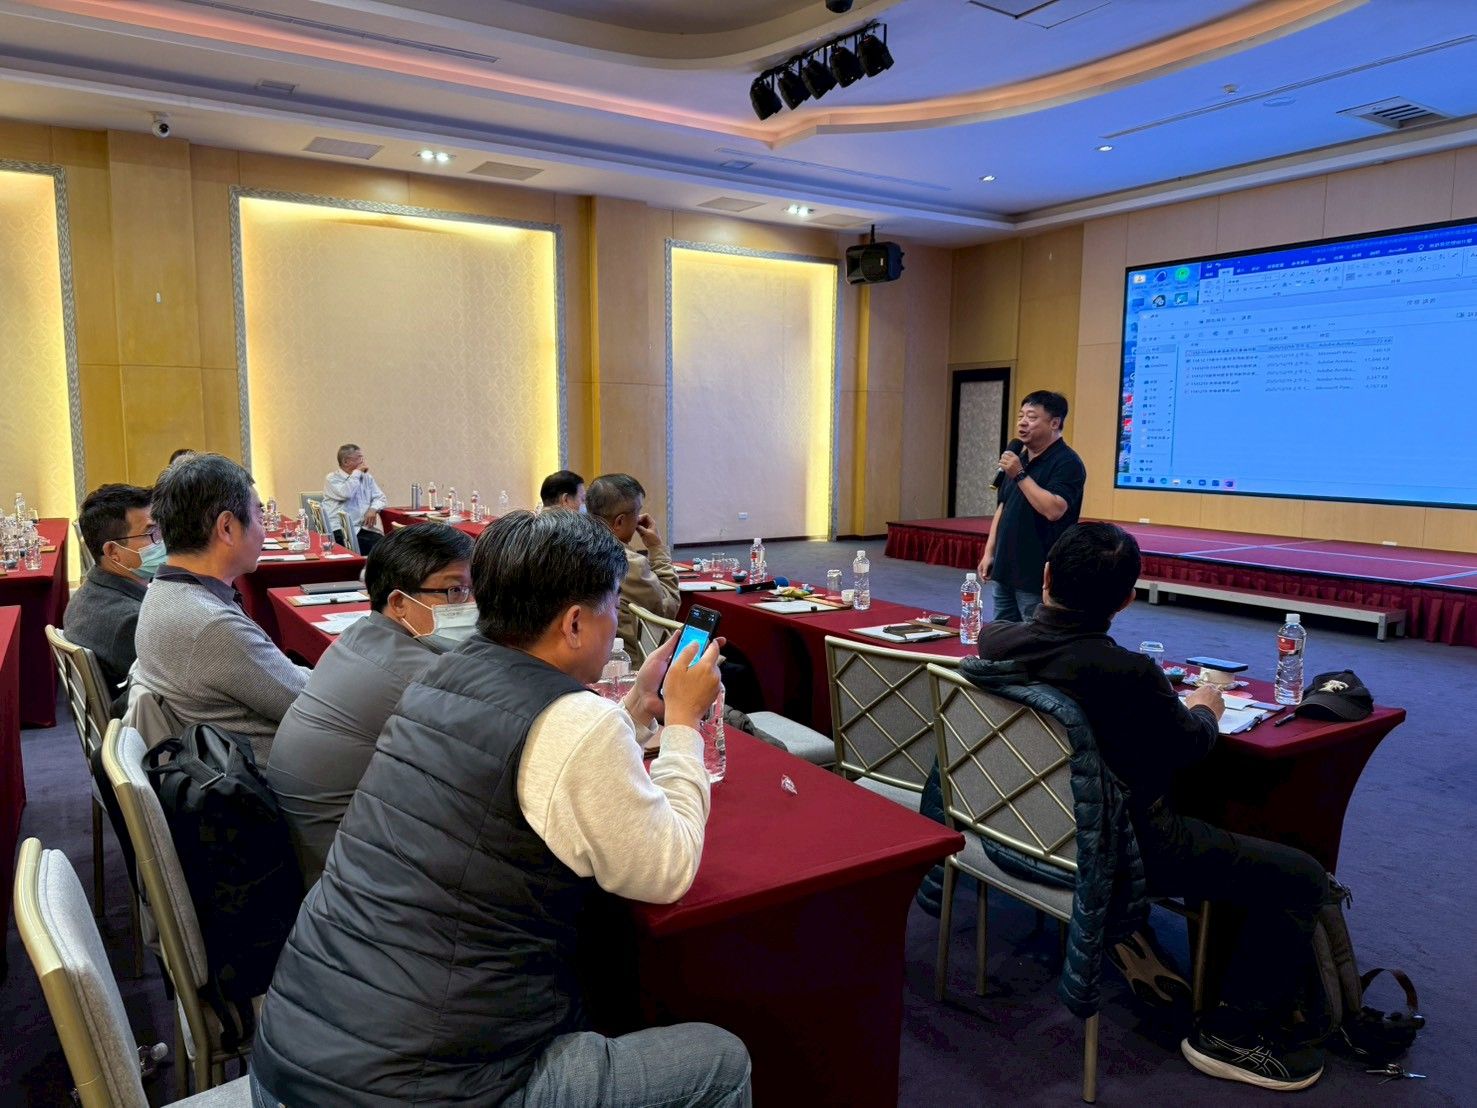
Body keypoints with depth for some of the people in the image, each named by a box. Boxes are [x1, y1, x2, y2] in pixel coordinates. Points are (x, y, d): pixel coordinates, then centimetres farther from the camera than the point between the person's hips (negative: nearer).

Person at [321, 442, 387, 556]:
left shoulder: (367, 478, 20)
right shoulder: (331, 479, 5)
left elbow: (380, 498, 16)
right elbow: (345, 494, -14)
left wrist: (373, 509, -7)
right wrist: (357, 472, -3)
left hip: (364, 528, 5)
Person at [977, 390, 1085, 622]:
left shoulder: (1067, 463, -12)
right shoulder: (1019, 459, 15)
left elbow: (1054, 510, -26)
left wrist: (1020, 475, -22)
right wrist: (989, 552, 14)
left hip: (1037, 578, -9)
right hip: (1006, 572, 9)